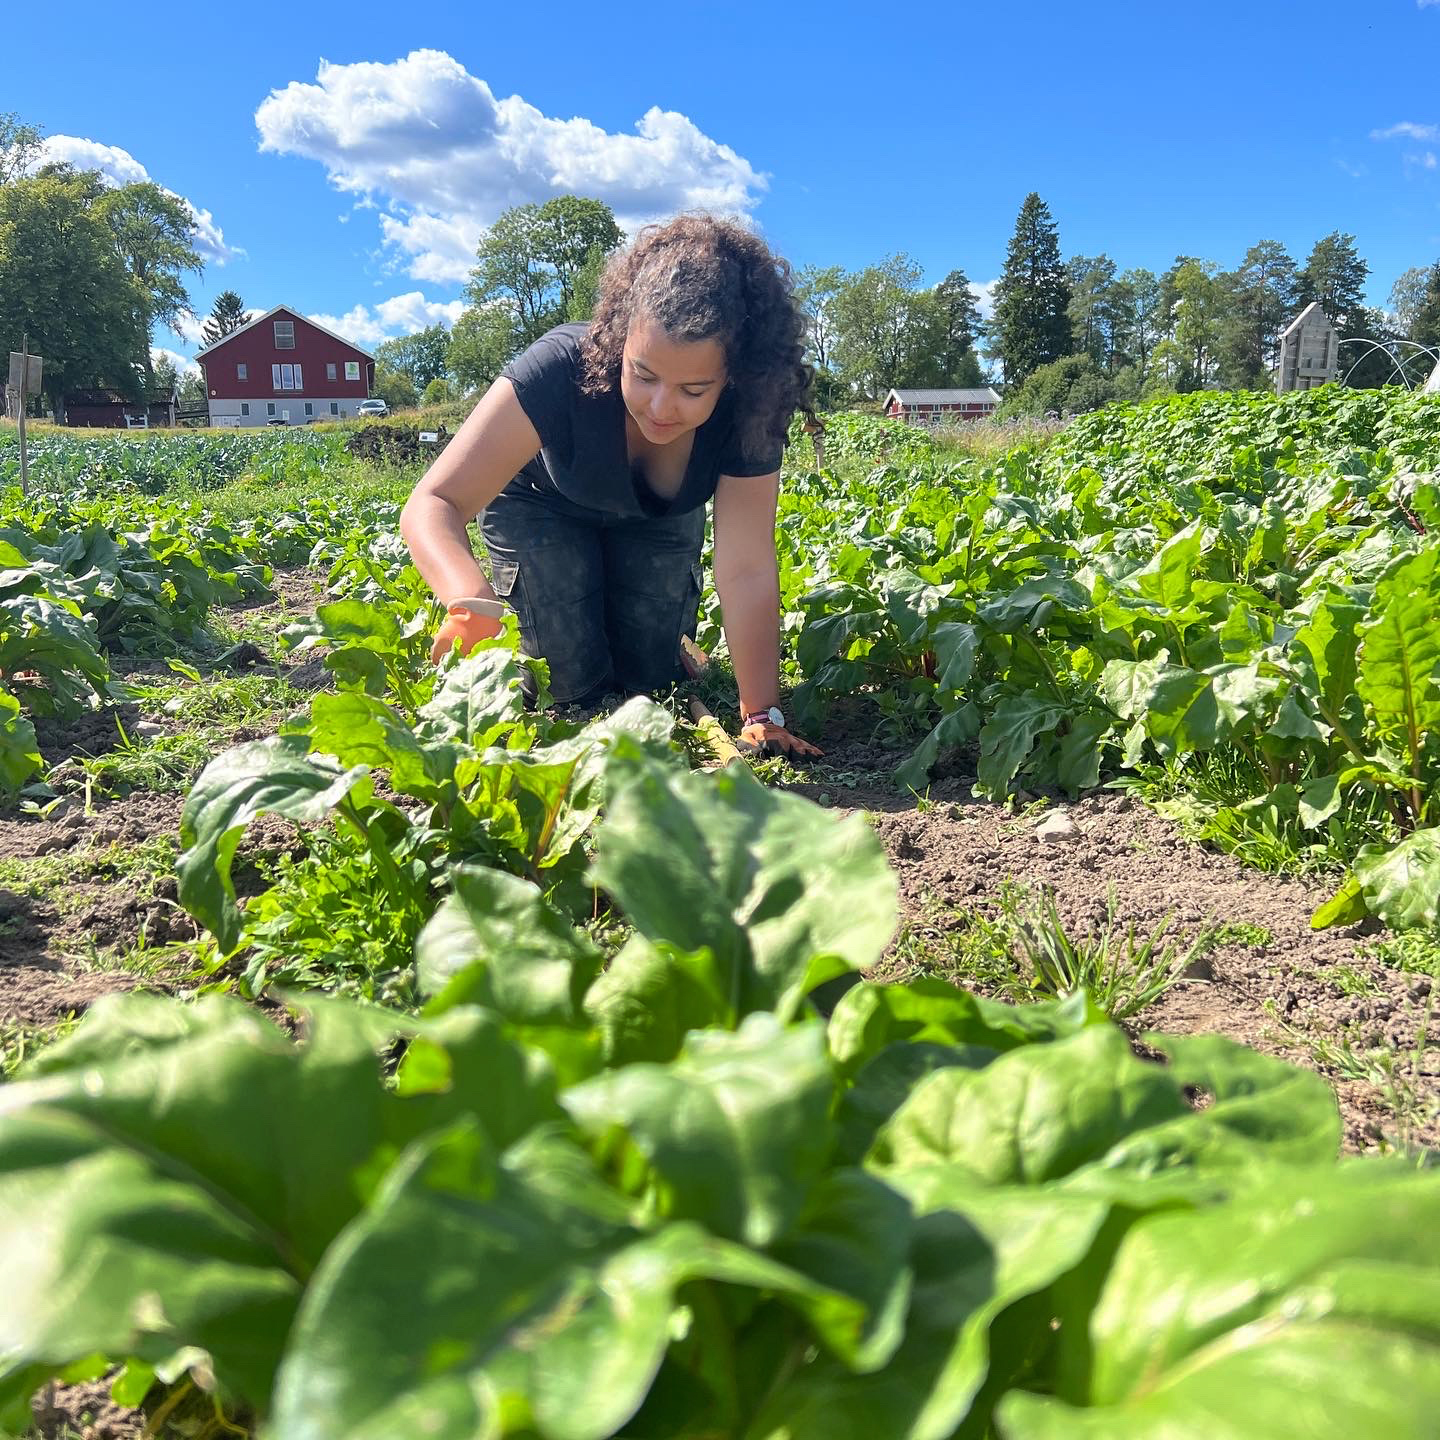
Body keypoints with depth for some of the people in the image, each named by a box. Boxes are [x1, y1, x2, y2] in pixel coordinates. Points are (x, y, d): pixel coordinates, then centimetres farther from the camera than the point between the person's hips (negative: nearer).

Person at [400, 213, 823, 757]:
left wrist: (761, 716, -37)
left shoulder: (747, 414, -34)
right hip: (543, 507, -2)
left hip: (658, 519, 2)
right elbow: (432, 505, -45)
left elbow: (748, 570, -33)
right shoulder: (559, 370, -41)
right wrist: (472, 602, -66)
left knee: (651, 677, 1)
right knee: (572, 687, -10)